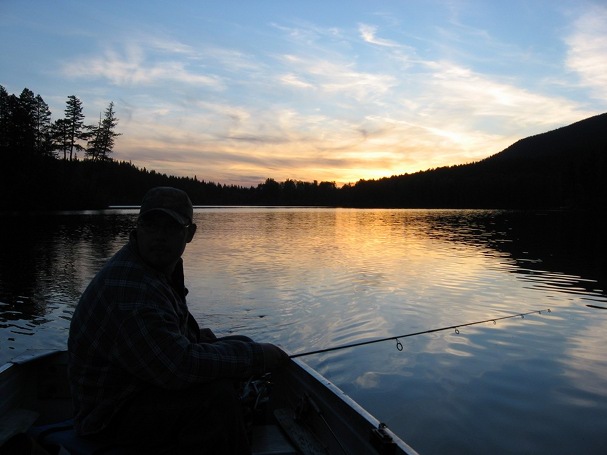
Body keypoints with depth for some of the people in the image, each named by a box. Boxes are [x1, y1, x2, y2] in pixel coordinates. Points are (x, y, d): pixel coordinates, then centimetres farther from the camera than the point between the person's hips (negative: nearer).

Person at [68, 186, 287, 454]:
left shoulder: (163, 267, 4)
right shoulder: (127, 286, -30)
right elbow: (179, 366, -35)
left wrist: (199, 336, -2)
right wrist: (258, 356, -25)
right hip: (113, 414, -10)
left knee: (243, 344, 6)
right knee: (217, 396, -33)